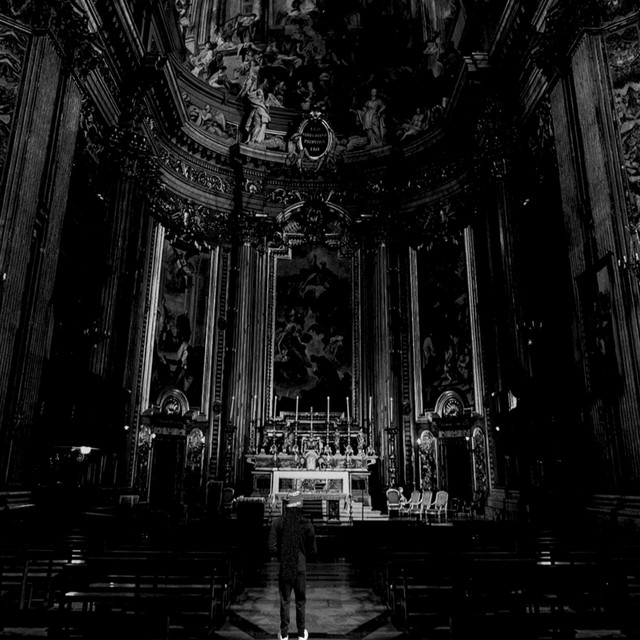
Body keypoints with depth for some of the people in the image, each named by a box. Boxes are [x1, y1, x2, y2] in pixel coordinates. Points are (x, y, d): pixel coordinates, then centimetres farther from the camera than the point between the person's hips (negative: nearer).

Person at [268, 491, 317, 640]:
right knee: (300, 601, 17)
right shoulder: (306, 525, -13)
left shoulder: (278, 523, -11)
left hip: (284, 568, 0)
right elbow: (313, 551, -7)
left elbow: (272, 547, -11)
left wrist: (282, 552, 8)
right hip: (300, 568, 0)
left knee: (285, 601, 15)